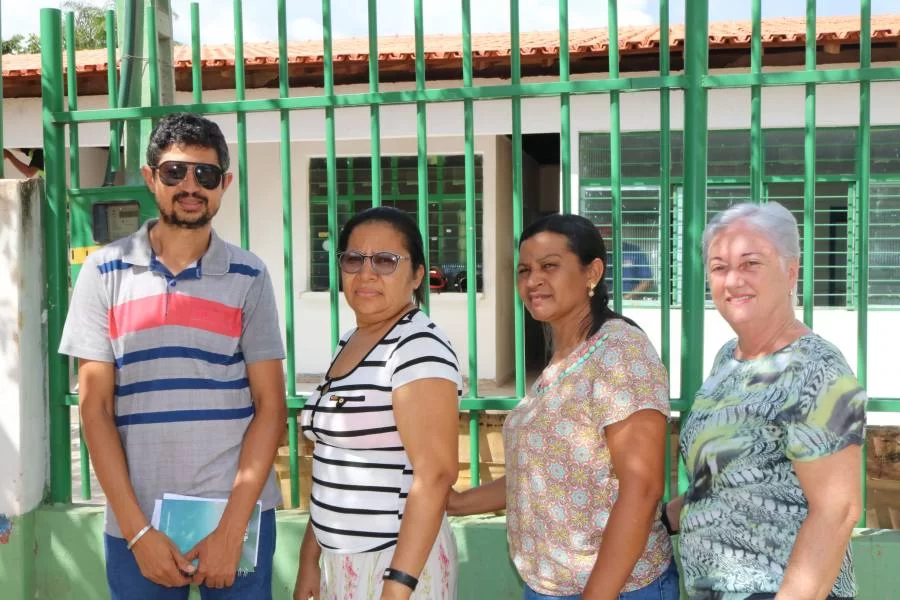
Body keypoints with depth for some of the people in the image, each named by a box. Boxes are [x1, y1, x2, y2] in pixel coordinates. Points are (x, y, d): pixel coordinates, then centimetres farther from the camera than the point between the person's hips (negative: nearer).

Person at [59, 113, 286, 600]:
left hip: (239, 515, 0)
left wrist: (230, 529, -9)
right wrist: (137, 531, -7)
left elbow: (270, 406, -1)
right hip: (135, 521, 0)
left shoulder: (249, 276, 1)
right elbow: (95, 408, -1)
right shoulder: (104, 271, 1)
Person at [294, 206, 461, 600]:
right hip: (341, 561, 8)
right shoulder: (349, 343, 8)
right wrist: (309, 558, 12)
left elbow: (435, 476, -22)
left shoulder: (419, 347, -17)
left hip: (399, 563, -8)